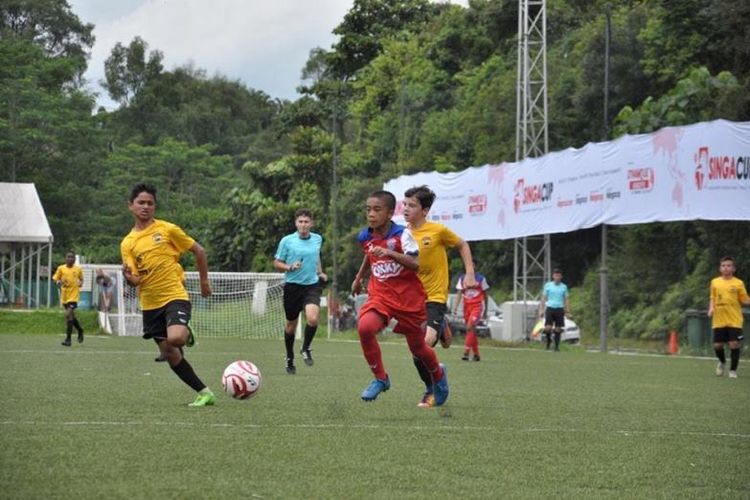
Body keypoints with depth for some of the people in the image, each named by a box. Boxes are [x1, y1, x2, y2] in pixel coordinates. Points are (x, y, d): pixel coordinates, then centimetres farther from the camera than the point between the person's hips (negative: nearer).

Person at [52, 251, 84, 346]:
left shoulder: (78, 269, 3)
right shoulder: (61, 268, 3)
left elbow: (81, 279, 18)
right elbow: (55, 278, 6)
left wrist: (81, 283, -3)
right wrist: (59, 282, -15)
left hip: (74, 295, -3)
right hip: (64, 295, 3)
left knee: (68, 315, -16)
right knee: (71, 316, 13)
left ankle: (68, 339, -13)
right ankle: (80, 330, 40)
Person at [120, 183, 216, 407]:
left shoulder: (167, 229, -4)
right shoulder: (127, 243, 5)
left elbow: (199, 251, 5)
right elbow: (135, 280, -1)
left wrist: (204, 281, 9)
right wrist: (128, 277, -24)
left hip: (175, 296, -4)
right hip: (150, 304, 4)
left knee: (175, 338, -29)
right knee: (169, 354, 3)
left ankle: (186, 335, 8)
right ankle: (203, 392, 14)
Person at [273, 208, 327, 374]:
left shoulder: (317, 239, 6)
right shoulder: (287, 241, -4)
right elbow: (276, 264, 1)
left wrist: (320, 272, 14)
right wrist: (290, 267, -17)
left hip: (312, 285, 1)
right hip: (292, 286, -1)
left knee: (313, 318, -23)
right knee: (291, 325, 10)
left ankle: (306, 349, 4)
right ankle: (290, 358, 31)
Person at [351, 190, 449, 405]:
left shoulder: (402, 234, -14)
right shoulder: (365, 237, 2)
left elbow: (415, 264, -25)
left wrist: (389, 253, -35)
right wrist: (359, 277, 34)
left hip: (408, 297, -3)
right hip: (380, 295, 3)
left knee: (417, 347, 10)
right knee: (364, 327, -27)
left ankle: (438, 374, 46)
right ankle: (380, 379, -9)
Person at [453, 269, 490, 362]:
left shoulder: (481, 278, 2)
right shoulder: (462, 279, 10)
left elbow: (485, 295, 8)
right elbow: (459, 294, 8)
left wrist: (485, 310, 10)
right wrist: (455, 307, -4)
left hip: (477, 306, -4)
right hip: (466, 306, 4)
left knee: (470, 328, -20)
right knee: (472, 330, 7)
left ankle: (466, 353, -23)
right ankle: (476, 354, 18)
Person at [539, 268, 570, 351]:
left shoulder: (564, 287, 8)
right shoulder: (548, 285, 6)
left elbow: (566, 300, 11)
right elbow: (543, 298, 8)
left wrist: (567, 311, 4)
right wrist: (541, 309, 1)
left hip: (559, 309, 1)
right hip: (550, 308, -1)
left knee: (558, 329, -1)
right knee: (548, 328, -12)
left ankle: (557, 346, 7)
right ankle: (548, 341, 14)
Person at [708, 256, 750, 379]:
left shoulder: (739, 283, 0)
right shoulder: (715, 282, 6)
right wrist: (711, 309, -1)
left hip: (735, 321, -2)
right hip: (719, 321, 2)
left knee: (734, 344, -7)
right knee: (717, 345, 2)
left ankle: (733, 370, 10)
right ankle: (722, 362, 35)